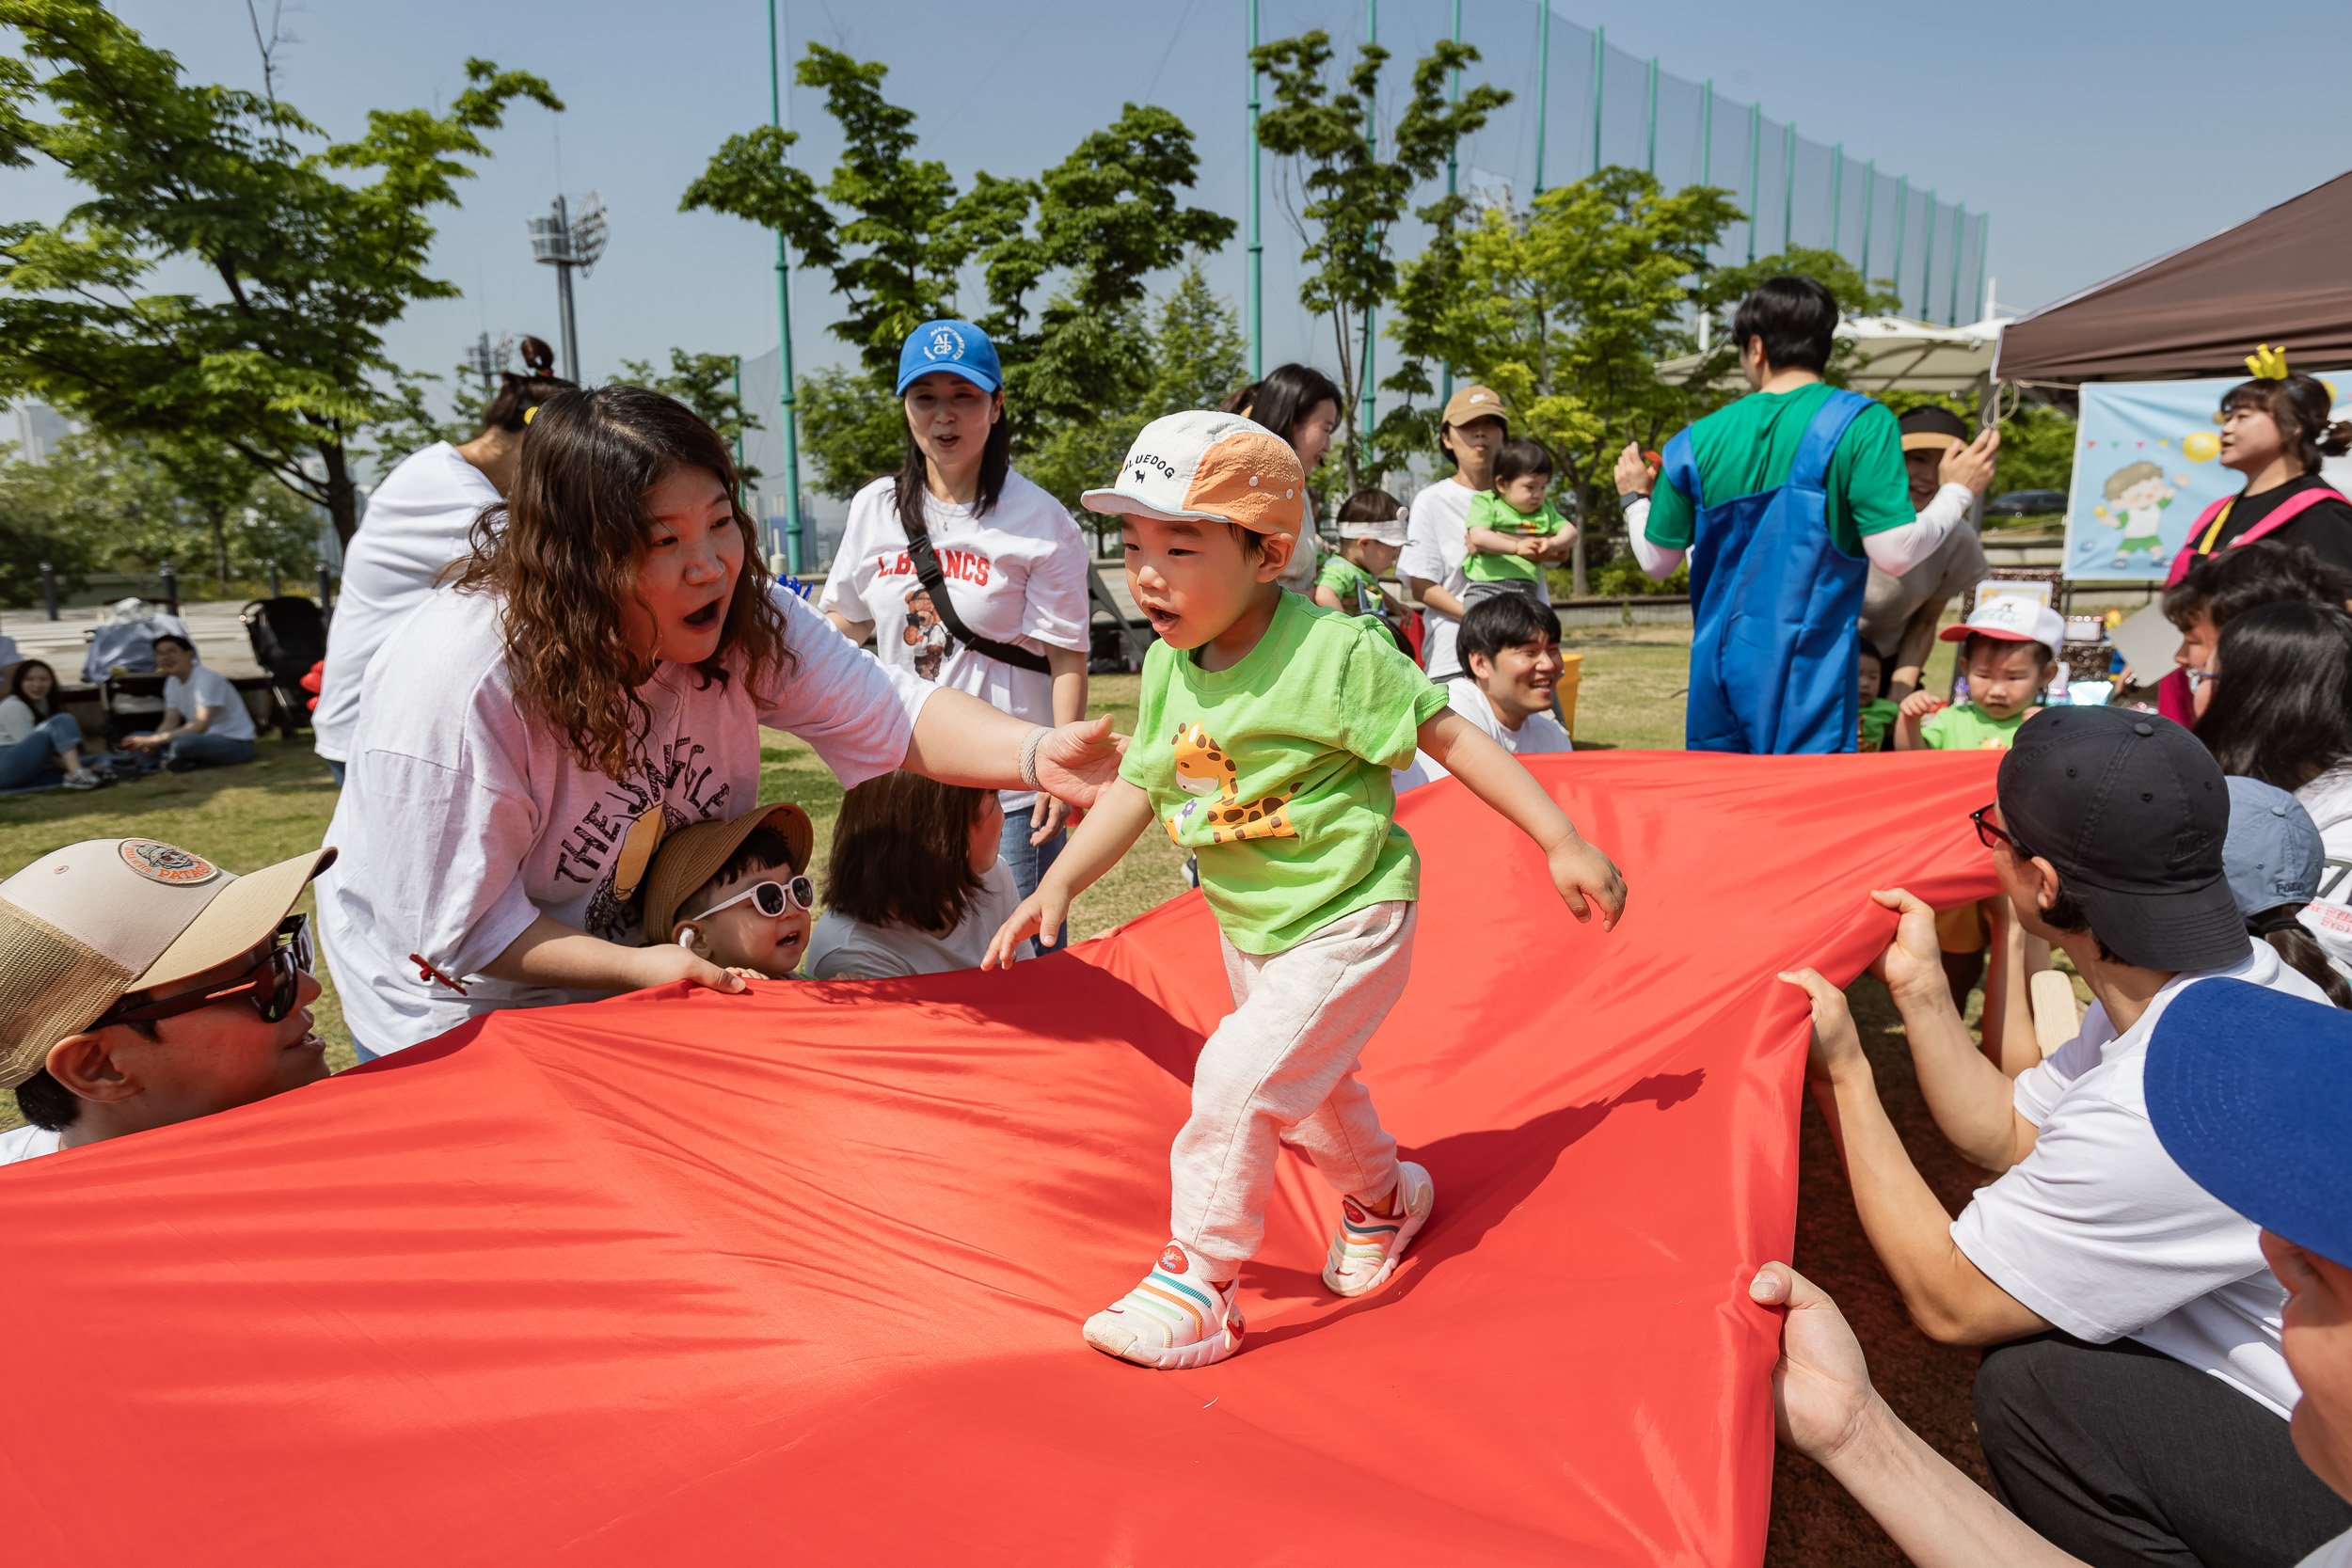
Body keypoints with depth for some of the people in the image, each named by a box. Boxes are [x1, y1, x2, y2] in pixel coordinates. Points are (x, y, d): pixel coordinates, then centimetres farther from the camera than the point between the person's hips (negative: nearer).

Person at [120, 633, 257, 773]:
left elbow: (201, 725, -26)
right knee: (136, 738, 0)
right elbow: (170, 723, 8)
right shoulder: (172, 682, 9)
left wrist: (155, 739, -29)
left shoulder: (207, 679, -18)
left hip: (235, 743, -8)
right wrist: (149, 742, -14)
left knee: (183, 743, -37)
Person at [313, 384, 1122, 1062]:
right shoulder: (457, 683, -32)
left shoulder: (745, 618, -18)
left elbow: (892, 712, -26)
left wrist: (1037, 753, -44)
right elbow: (457, 923, -25)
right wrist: (634, 966, -34)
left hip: (651, 976, 5)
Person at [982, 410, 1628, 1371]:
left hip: (1348, 923, -7)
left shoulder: (1334, 653, -25)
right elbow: (1139, 785, 3)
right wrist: (1063, 881, -6)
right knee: (1307, 1084, 24)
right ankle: (1383, 1194, 53)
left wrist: (1562, 844, -18)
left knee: (1239, 1076, -16)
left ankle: (1197, 1283, 2)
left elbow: (1451, 736, -20)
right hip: (1250, 928, 8)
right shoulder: (1167, 665, -6)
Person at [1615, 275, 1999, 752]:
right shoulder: (1862, 423, -8)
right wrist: (1957, 493, 5)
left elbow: (1657, 561, 9)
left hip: (1718, 670, 3)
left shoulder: (1699, 441, 1)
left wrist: (1635, 498, 28)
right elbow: (1895, 553, -12)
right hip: (1808, 677, -3)